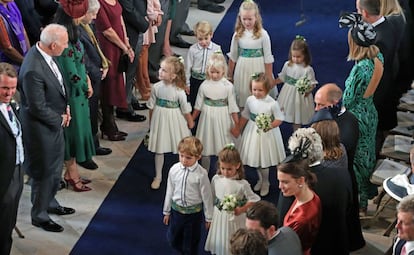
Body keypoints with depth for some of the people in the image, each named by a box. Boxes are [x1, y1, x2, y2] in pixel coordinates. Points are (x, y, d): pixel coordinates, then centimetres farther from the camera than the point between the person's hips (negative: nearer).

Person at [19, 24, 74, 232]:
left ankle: (50, 203, 46)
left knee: (55, 167, 25)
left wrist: (64, 108, 2)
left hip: (55, 122, 9)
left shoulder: (43, 53, -6)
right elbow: (38, 108, -26)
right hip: (41, 128, -9)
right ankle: (39, 215, 28)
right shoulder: (33, 70, -34)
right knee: (44, 172, 9)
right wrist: (60, 119, -12)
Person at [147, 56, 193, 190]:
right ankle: (158, 177, 29)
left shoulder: (179, 91, -21)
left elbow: (186, 110, -9)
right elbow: (152, 106, 1)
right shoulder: (156, 87, -11)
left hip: (174, 121, -3)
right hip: (159, 119, 3)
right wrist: (151, 122, 8)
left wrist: (190, 122, 1)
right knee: (159, 150, 13)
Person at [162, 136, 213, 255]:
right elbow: (170, 191, 1)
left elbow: (206, 196, -11)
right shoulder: (174, 169, -11)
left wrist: (208, 217, -3)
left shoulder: (201, 174, -22)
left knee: (191, 242, 13)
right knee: (173, 239, 19)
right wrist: (166, 212, 10)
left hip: (194, 213, -3)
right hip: (176, 210, 4)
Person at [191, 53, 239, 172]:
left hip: (222, 119, -2)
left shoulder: (228, 86, -8)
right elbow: (198, 105, 7)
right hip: (207, 118, 2)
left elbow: (232, 106, -4)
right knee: (205, 149, 10)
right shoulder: (204, 85, -2)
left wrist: (237, 124, -6)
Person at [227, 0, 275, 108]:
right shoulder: (238, 34, -2)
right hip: (242, 69, 2)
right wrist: (229, 75, 13)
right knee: (243, 96, 8)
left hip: (258, 69, -2)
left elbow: (268, 58, -5)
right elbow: (233, 56, 8)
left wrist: (269, 79, -4)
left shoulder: (263, 34, -10)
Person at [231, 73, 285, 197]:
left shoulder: (272, 103, -20)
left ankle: (265, 183, 29)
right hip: (253, 132, 4)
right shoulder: (250, 100, -7)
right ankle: (260, 179, 40)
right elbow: (245, 116, 7)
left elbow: (279, 119, -13)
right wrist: (238, 129, 14)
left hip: (267, 134, -4)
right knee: (256, 158, 16)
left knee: (264, 160, 6)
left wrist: (270, 126, -31)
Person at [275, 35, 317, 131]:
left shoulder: (308, 69, -15)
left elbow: (312, 84, -11)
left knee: (297, 120, 9)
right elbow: (282, 78, 10)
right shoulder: (287, 65, -3)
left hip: (300, 95, -3)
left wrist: (308, 90, -29)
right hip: (288, 94, 3)